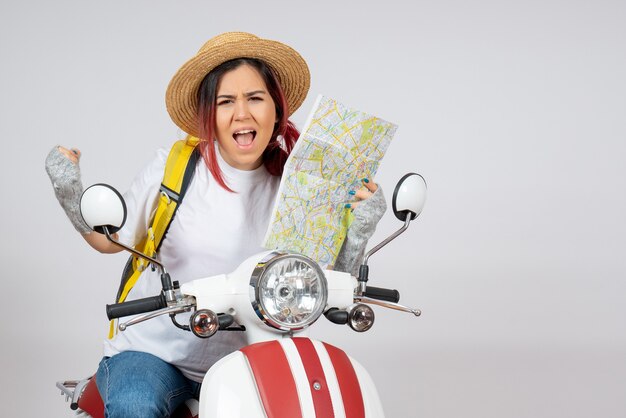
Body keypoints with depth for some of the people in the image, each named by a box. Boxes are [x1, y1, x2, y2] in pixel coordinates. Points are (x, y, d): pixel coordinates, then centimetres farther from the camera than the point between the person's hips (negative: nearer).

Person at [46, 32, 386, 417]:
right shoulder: (173, 168, -4)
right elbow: (112, 238, 8)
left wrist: (358, 230, -17)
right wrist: (70, 191, -8)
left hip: (238, 366, 2)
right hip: (152, 352, -2)